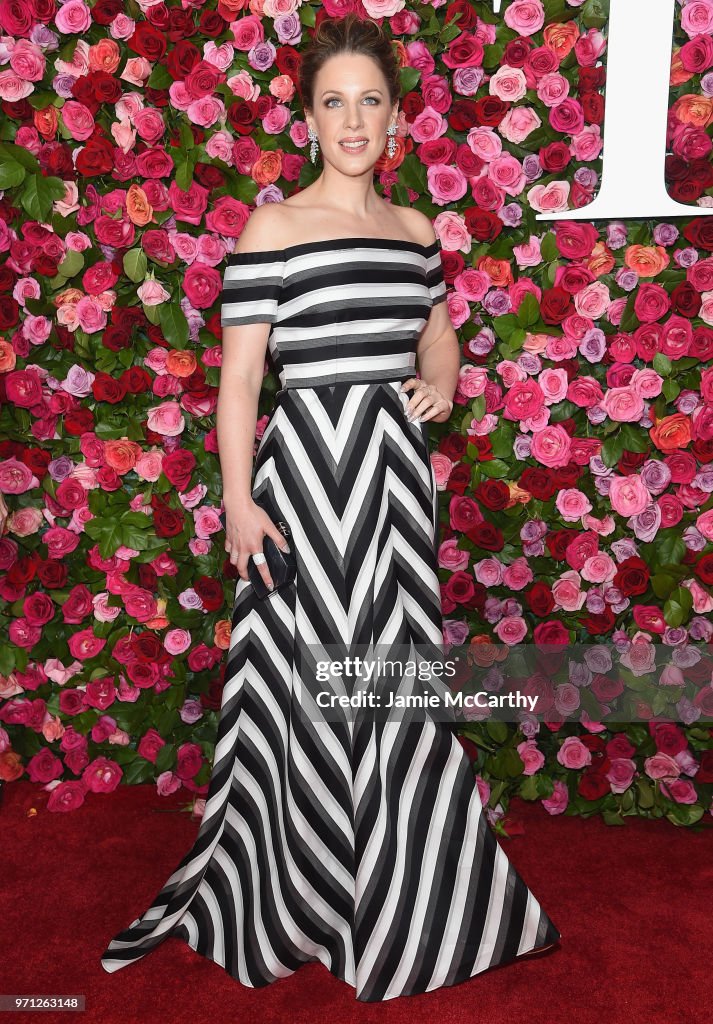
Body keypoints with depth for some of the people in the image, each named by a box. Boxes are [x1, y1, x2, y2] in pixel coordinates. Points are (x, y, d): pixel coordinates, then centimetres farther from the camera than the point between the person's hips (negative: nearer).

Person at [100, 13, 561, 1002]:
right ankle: (294, 901, 27)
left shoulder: (417, 230, 10)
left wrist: (442, 380, 4)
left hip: (398, 469, 5)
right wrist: (238, 500, -13)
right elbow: (238, 376, -7)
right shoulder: (273, 228, -5)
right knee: (312, 680, 4)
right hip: (310, 467, -5)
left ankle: (402, 893, 34)